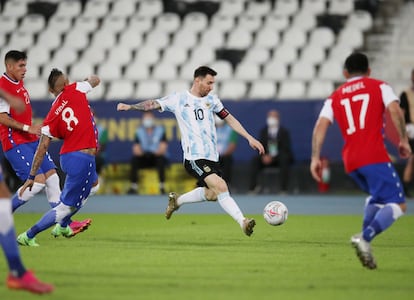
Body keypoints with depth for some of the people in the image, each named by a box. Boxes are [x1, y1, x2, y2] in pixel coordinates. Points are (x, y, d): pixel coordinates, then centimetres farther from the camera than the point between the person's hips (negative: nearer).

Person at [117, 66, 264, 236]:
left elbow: (230, 119, 19)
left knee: (211, 194, 9)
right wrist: (130, 106, -14)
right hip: (194, 157, -7)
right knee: (221, 187, -21)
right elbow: (153, 104, 1)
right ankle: (243, 222, -22)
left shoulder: (211, 100, 13)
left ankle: (177, 200, 32)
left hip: (212, 157, 7)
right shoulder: (179, 99, 1)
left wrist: (250, 138, 14)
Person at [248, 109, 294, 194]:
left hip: (281, 157, -3)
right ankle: (252, 187, -27)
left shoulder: (284, 131, -5)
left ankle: (284, 189, -38)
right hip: (267, 157, 3)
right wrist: (264, 156, -18)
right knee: (254, 160, -23)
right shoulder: (263, 131, 7)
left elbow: (285, 149, -13)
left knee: (284, 160, -37)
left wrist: (273, 157, -26)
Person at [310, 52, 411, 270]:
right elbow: (394, 110, -6)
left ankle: (364, 236, 7)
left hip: (350, 162, 5)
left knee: (376, 198, 28)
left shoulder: (335, 97, 19)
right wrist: (403, 140, -1)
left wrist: (315, 157, 3)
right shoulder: (379, 86, 11)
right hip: (374, 157, -5)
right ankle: (365, 239, -28)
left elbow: (320, 125, 6)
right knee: (397, 205, -7)